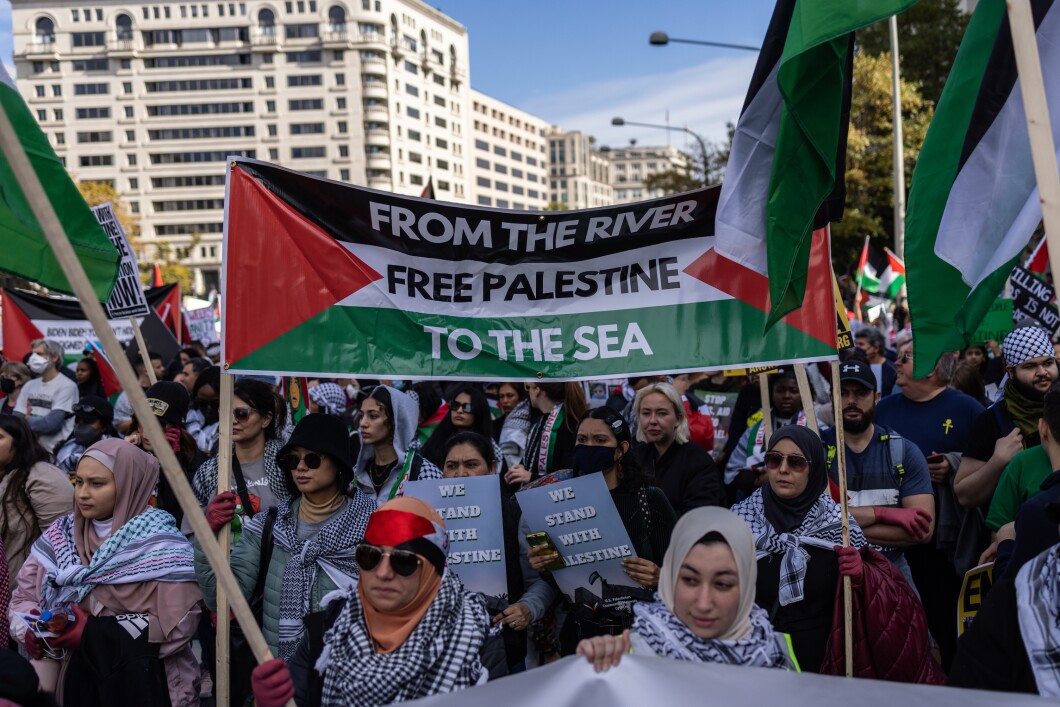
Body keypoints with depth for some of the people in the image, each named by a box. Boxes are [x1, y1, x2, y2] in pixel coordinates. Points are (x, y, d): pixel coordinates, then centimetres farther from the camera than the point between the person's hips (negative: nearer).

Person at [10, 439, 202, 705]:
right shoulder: (60, 536, 4)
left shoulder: (162, 545, -14)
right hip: (78, 678, 5)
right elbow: (23, 597, 7)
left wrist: (93, 632, -23)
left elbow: (175, 626, -19)